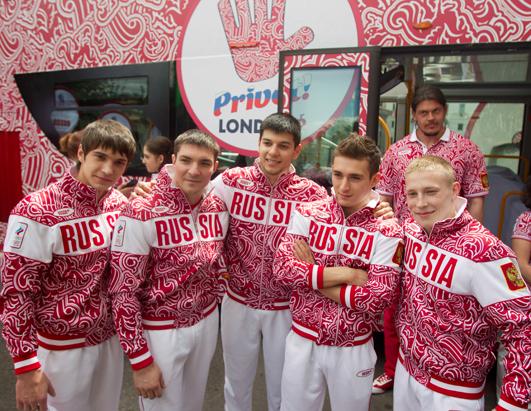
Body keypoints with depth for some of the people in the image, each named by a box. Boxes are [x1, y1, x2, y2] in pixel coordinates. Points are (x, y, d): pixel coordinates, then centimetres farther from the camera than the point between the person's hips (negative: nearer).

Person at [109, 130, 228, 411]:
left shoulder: (218, 208, -5)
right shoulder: (141, 214, -21)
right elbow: (123, 291, -18)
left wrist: (210, 310, 12)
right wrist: (140, 361, -16)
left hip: (206, 323, 6)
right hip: (160, 330, -5)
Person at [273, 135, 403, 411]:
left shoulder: (387, 230, -13)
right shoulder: (307, 214, -7)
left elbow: (378, 298, -20)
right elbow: (282, 268, -17)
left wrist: (310, 277, -19)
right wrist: (345, 273, -22)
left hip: (353, 348, -1)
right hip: (302, 341, 2)